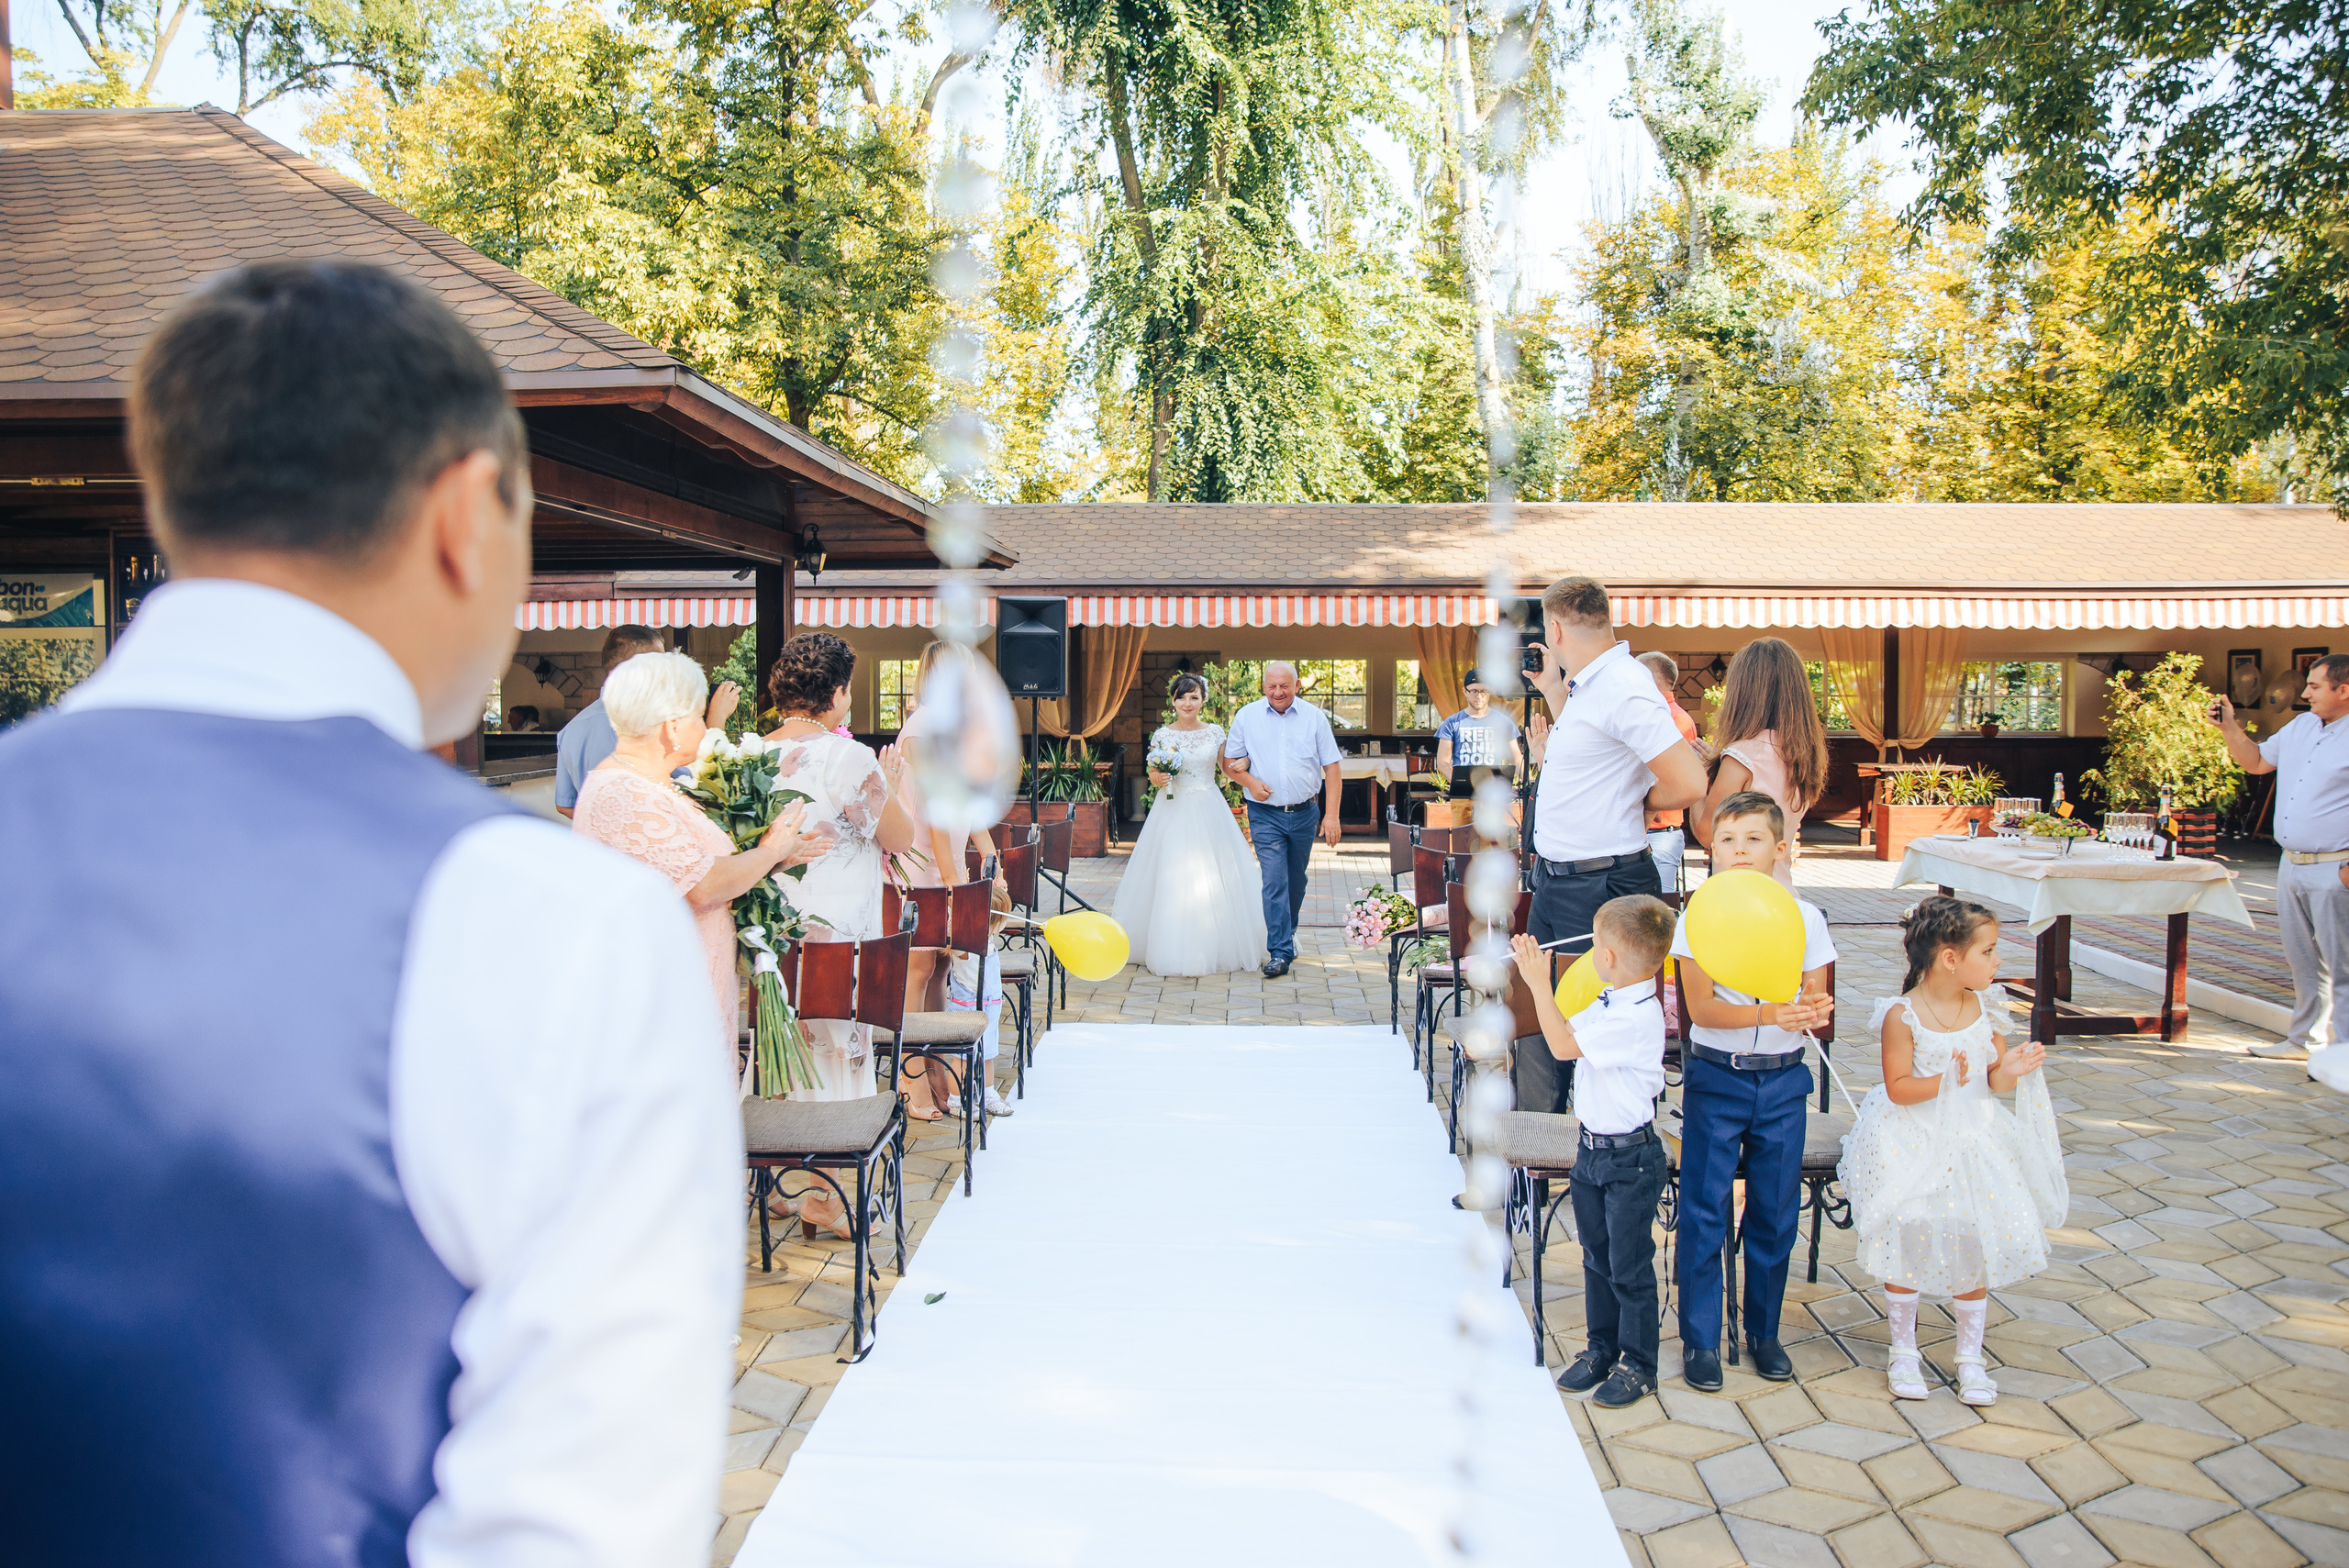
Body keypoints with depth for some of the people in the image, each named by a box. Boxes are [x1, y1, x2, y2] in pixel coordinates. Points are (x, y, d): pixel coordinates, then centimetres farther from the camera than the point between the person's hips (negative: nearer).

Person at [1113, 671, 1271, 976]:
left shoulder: (1215, 732, 5)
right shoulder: (1162, 735, 3)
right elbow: (1152, 774, 9)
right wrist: (1158, 778, -13)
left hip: (1209, 813, 1)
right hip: (1173, 811, -1)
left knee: (1215, 880, 0)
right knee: (1172, 879, -5)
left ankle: (1217, 948, 11)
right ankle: (1174, 949, 4)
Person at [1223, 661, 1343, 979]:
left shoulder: (1314, 717, 1)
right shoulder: (1246, 717, 0)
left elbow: (1331, 766, 1)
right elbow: (1232, 761, 7)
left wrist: (1332, 814, -5)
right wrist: (1250, 782, -14)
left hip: (1303, 813, 2)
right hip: (1265, 814, -2)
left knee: (1296, 880, 14)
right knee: (1274, 881, -10)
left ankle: (1288, 932, 35)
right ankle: (1280, 951, -9)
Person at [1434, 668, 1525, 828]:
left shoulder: (1503, 723, 11)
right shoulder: (1452, 723, 8)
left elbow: (1517, 759, 11)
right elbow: (1442, 762, 4)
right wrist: (1459, 783, -15)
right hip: (1462, 797, 0)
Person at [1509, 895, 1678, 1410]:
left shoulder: (1637, 1017, -26)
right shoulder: (1610, 1002, 3)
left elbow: (1562, 1046, -25)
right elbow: (1565, 1032, 15)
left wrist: (1539, 984, -20)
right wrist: (1538, 978, 8)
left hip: (1631, 1158, -8)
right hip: (1593, 1149, 8)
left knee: (1629, 1266, 5)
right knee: (1596, 1257, 18)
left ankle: (1638, 1364, 20)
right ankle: (1601, 1348, 32)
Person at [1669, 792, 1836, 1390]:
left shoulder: (1805, 919, 1)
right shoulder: (1698, 919, -6)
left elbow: (1815, 1000, 3)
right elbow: (1701, 1007, -13)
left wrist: (1814, 1010, -21)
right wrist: (1767, 1014, -28)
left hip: (1783, 1079, 2)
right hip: (1716, 1077, -2)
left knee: (1776, 1212, 10)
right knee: (1704, 1210, 1)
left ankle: (1764, 1331, 27)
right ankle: (1700, 1338, 13)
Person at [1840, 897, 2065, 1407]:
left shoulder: (1982, 1008, -2)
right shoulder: (1903, 1015, -17)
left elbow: (1993, 1081, 5)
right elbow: (1898, 1088, -16)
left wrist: (2011, 1070, -17)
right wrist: (1946, 1082, -30)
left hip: (1971, 1144, 5)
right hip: (1913, 1147, -4)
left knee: (1976, 1248, 8)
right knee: (1906, 1245, 4)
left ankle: (1970, 1356, 27)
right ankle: (1903, 1350, 25)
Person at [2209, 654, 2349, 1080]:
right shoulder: (2300, 726, 12)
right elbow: (2256, 761, 24)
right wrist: (2229, 727, 9)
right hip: (2291, 865, 8)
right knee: (2303, 961, 17)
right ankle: (2306, 1038, 28)